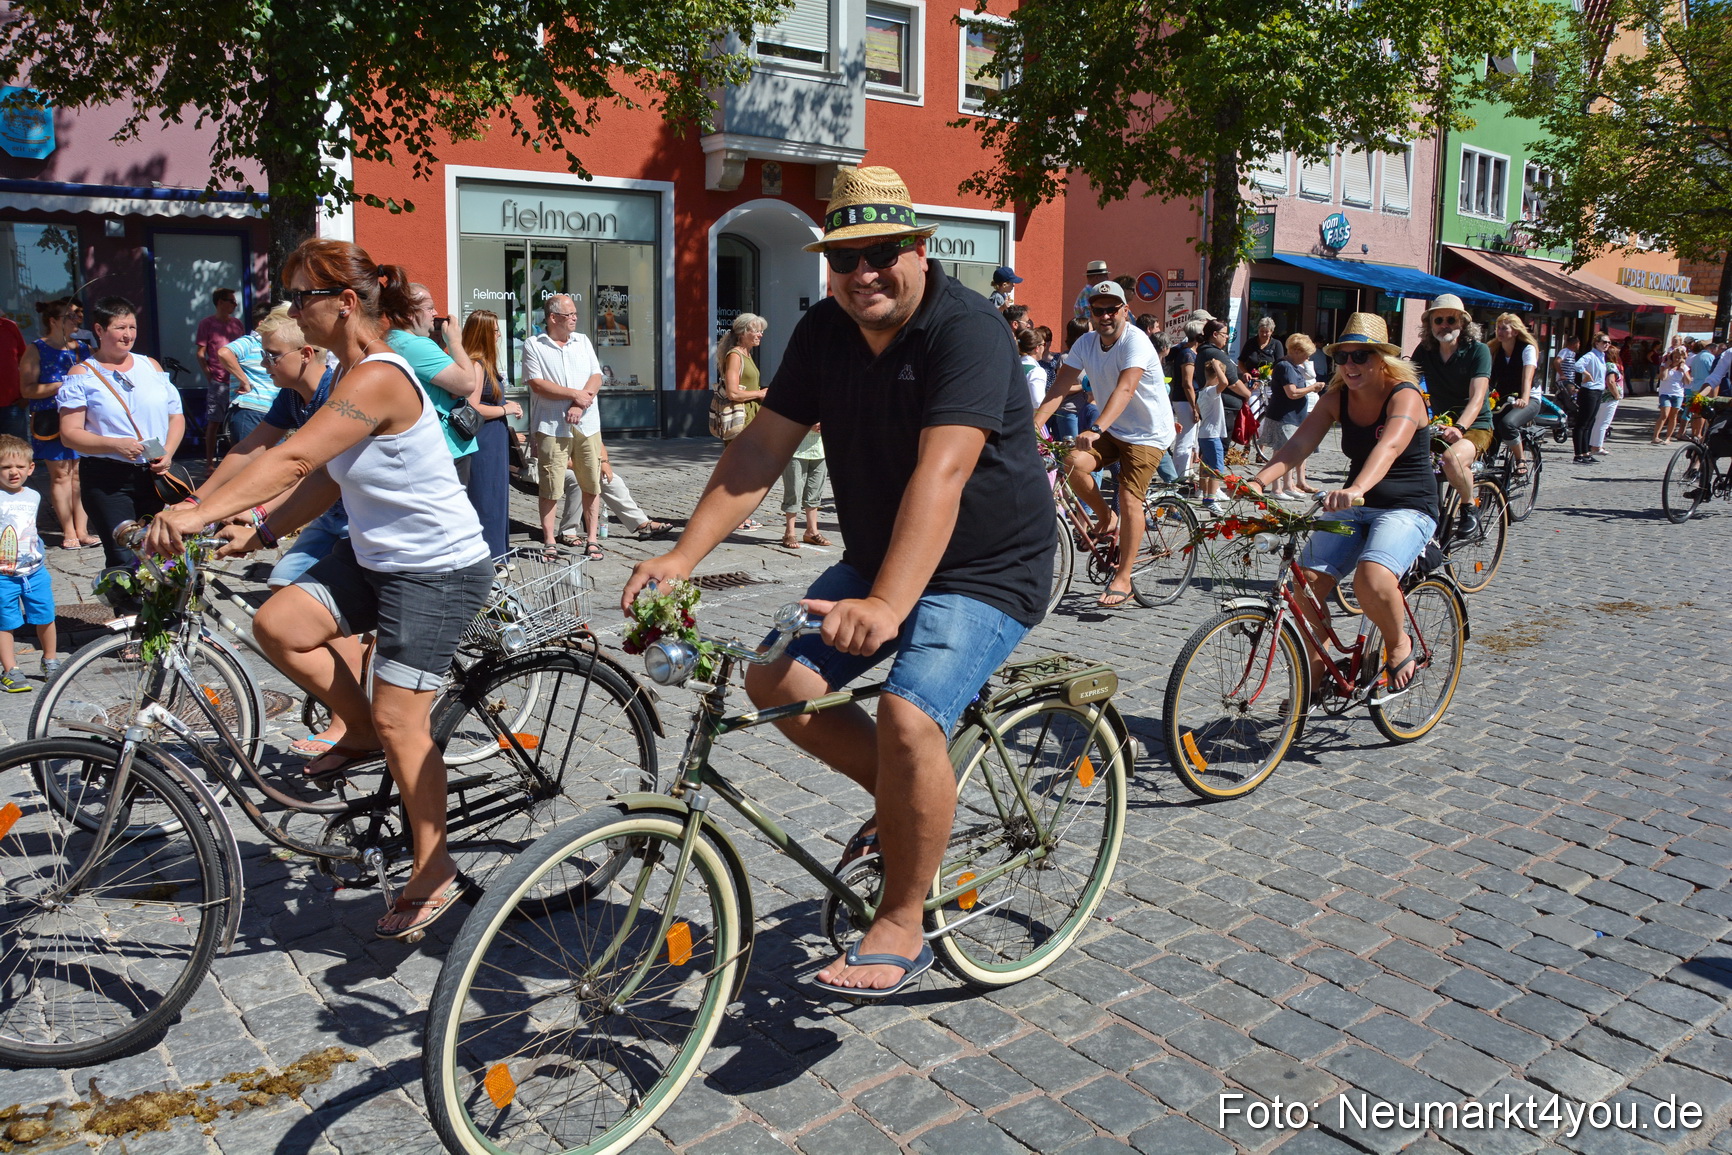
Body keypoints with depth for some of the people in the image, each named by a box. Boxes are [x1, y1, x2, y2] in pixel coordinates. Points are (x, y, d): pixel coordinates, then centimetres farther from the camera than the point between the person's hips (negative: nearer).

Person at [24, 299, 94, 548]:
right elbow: (27, 389, -6)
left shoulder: (83, 348, 13)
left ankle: (81, 529, 4)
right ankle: (68, 531, 4)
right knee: (60, 474, -2)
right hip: (52, 421, -3)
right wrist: (62, 385, -14)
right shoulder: (37, 350, 0)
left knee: (80, 473, 0)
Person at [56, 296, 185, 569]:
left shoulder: (150, 366, 13)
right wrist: (114, 445, -22)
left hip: (155, 475, 4)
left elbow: (176, 416, 13)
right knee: (124, 560, -12)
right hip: (108, 480, -4)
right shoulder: (81, 375, 0)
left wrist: (167, 453, -5)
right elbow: (69, 434, -5)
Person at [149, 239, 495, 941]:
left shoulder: (377, 379, -23)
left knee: (399, 723, -7)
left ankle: (434, 872, 10)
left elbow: (293, 457, -35)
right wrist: (261, 532, 2)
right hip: (375, 555, 9)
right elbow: (329, 475, 11)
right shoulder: (352, 371, 8)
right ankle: (361, 733, 16)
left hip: (440, 571, -9)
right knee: (277, 624, -6)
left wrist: (198, 513, -40)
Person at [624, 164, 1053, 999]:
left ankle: (901, 929, -5)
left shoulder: (966, 331, -22)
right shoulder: (824, 332, -1)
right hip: (875, 561, 7)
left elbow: (940, 473, -36)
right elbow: (760, 451, -5)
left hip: (987, 572, -7)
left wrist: (887, 605, -47)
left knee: (907, 716, -27)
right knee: (775, 682, -8)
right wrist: (682, 556, -16)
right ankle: (903, 800, 17)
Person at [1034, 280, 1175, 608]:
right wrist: (1034, 425, -24)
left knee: (1129, 499, -13)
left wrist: (1096, 429, -51)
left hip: (1148, 434, -5)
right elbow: (1060, 387, -9)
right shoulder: (1086, 343, -3)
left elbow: (1124, 389, -36)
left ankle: (1122, 580, -2)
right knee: (1073, 462, -21)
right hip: (1112, 430, 6)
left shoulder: (1135, 342, -22)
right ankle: (1106, 519, 4)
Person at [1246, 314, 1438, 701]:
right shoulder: (1336, 399, 2)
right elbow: (1299, 443, -11)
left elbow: (1389, 447, -35)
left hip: (1408, 509, -6)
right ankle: (1315, 674, 6)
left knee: (1371, 578, -34)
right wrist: (1259, 480, -30)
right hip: (1352, 508, 6)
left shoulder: (1404, 396, -15)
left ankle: (1400, 646, -2)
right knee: (1307, 582, -14)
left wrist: (1357, 488, -55)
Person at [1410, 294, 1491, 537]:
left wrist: (1459, 428, -40)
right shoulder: (1425, 351, 4)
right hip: (1439, 425, 5)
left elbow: (1477, 397, -22)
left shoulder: (1478, 351, -10)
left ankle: (1470, 506, -9)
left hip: (1475, 426, -4)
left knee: (1452, 457, -37)